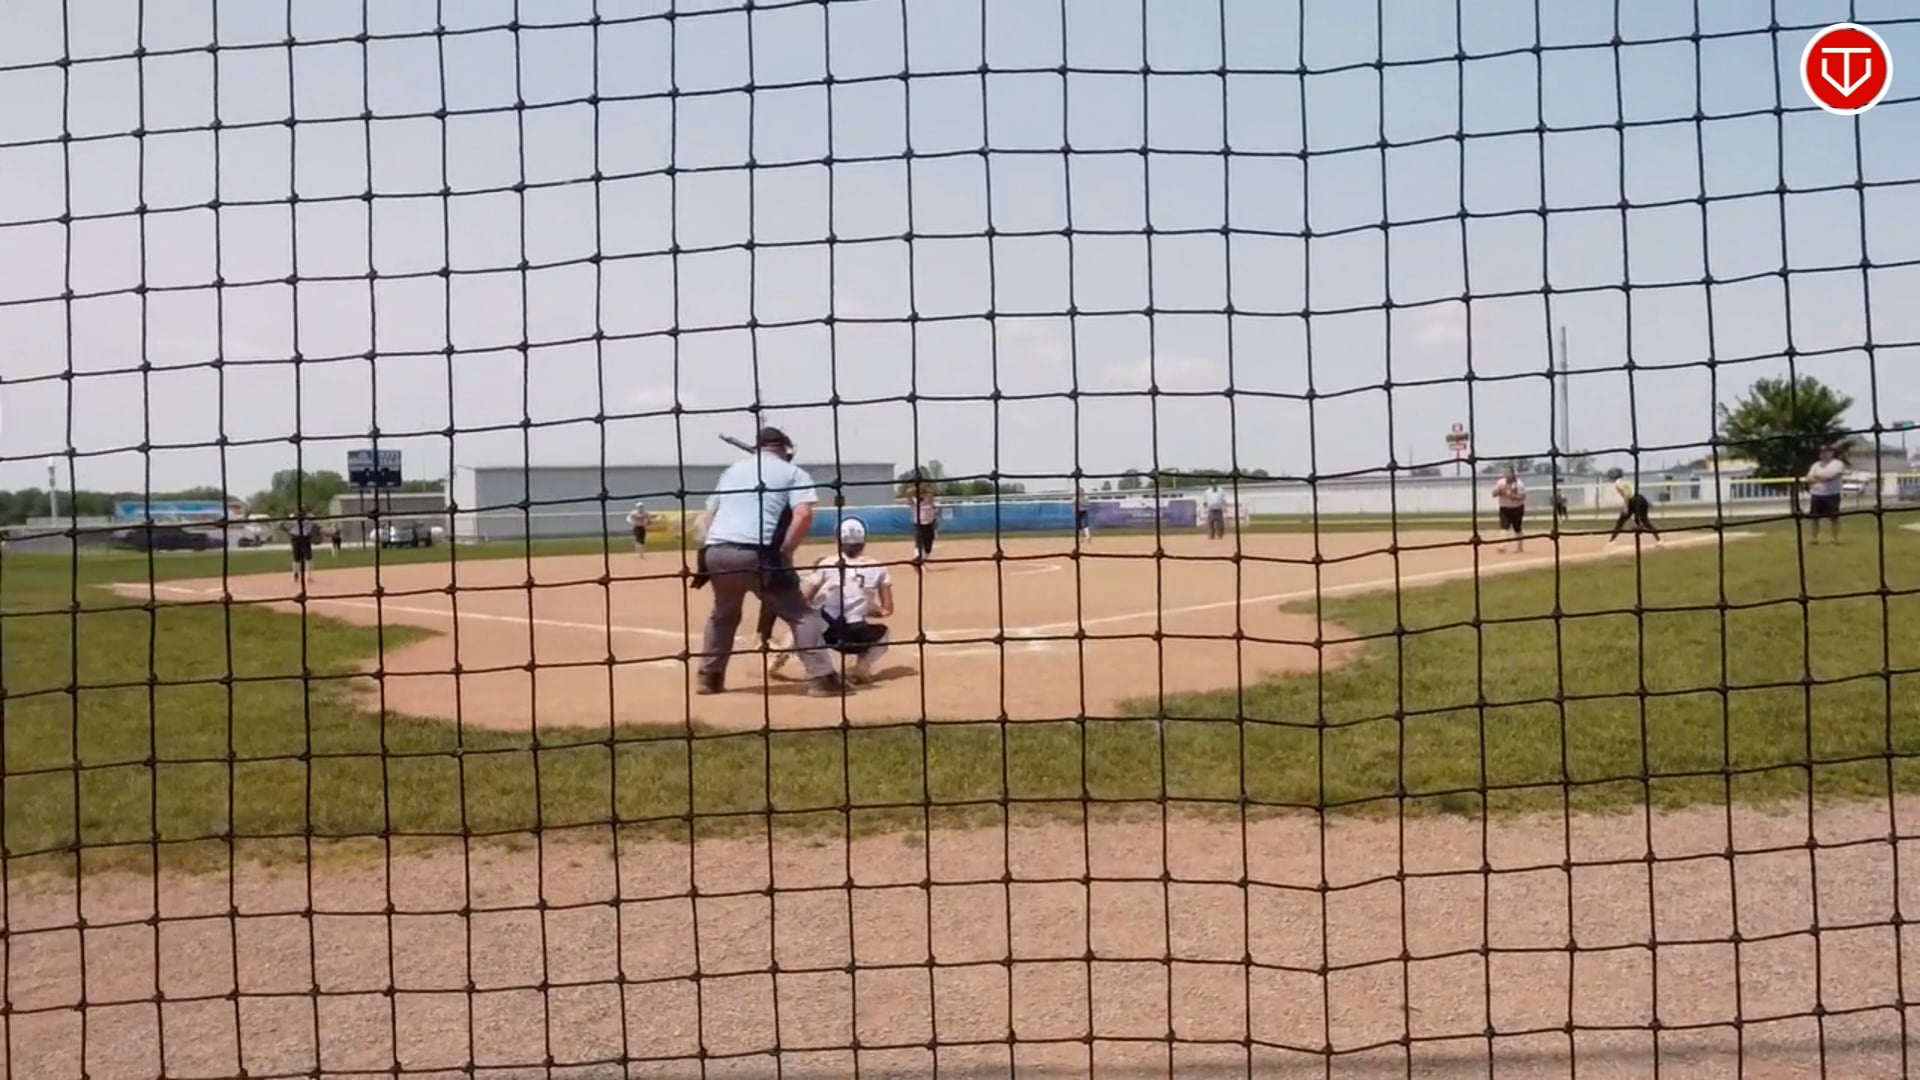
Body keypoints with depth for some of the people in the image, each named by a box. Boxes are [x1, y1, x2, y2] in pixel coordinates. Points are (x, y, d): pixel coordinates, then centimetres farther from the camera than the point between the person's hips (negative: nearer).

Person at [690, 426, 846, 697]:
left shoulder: (732, 469, 27)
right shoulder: (793, 472, 12)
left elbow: (707, 516, 21)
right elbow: (803, 515, -6)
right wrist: (784, 552, -3)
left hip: (715, 552, 5)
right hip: (755, 553, -5)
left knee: (723, 613, 29)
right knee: (800, 613, 5)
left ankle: (708, 677, 30)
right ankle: (821, 678, -6)